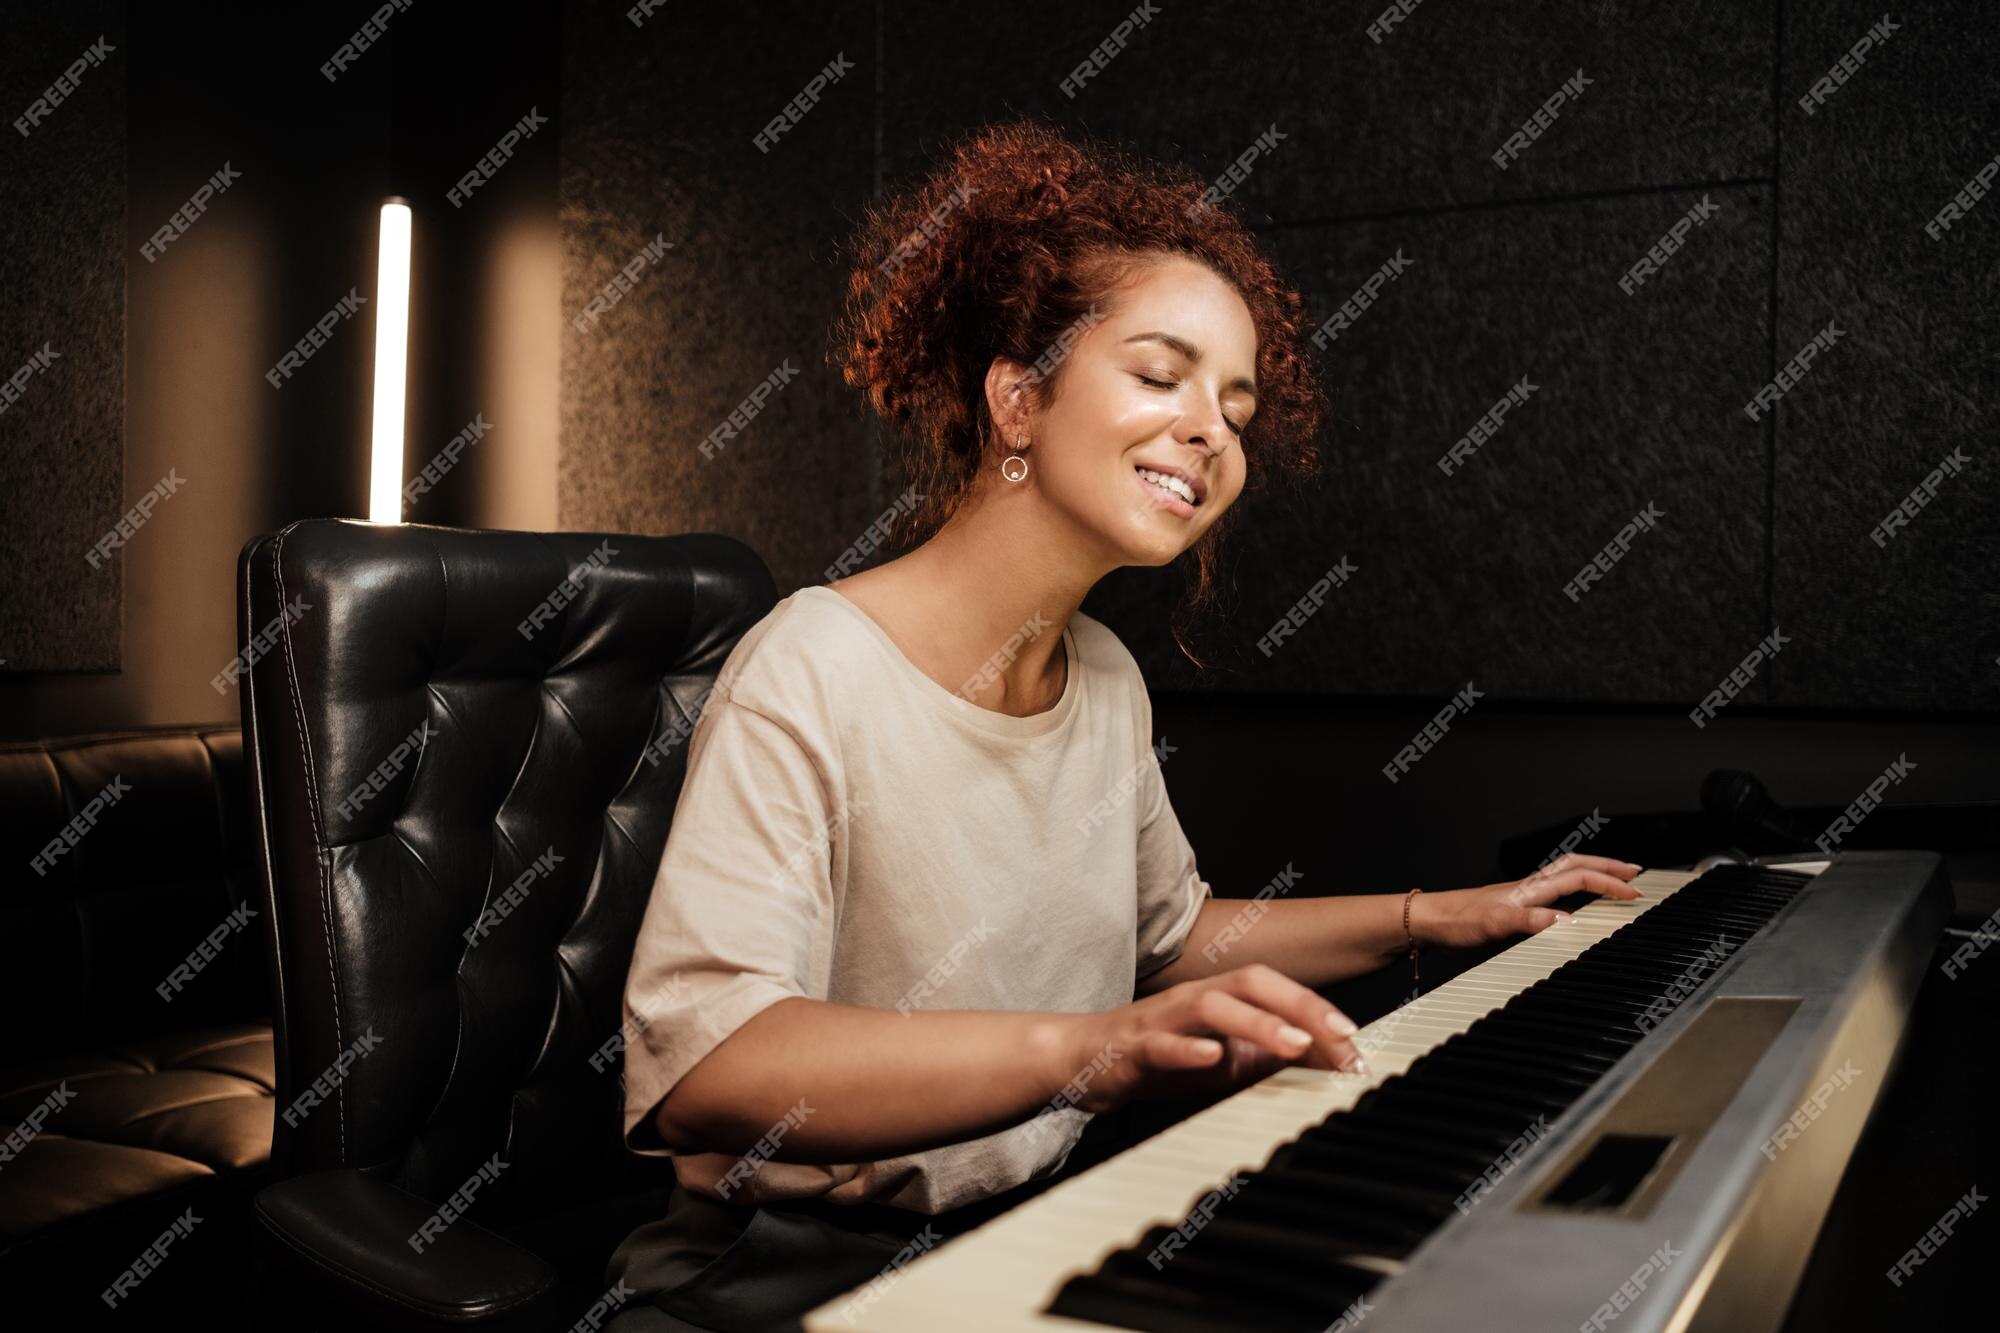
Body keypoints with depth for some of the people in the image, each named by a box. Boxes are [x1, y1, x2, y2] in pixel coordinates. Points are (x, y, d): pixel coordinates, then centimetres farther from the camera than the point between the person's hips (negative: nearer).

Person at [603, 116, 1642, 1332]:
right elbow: (696, 1061, -31)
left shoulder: (1107, 679, 5)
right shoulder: (813, 674, -20)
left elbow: (1174, 933, 20)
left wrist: (1450, 915, 14)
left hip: (1037, 1224, 7)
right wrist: (1087, 1049, -43)